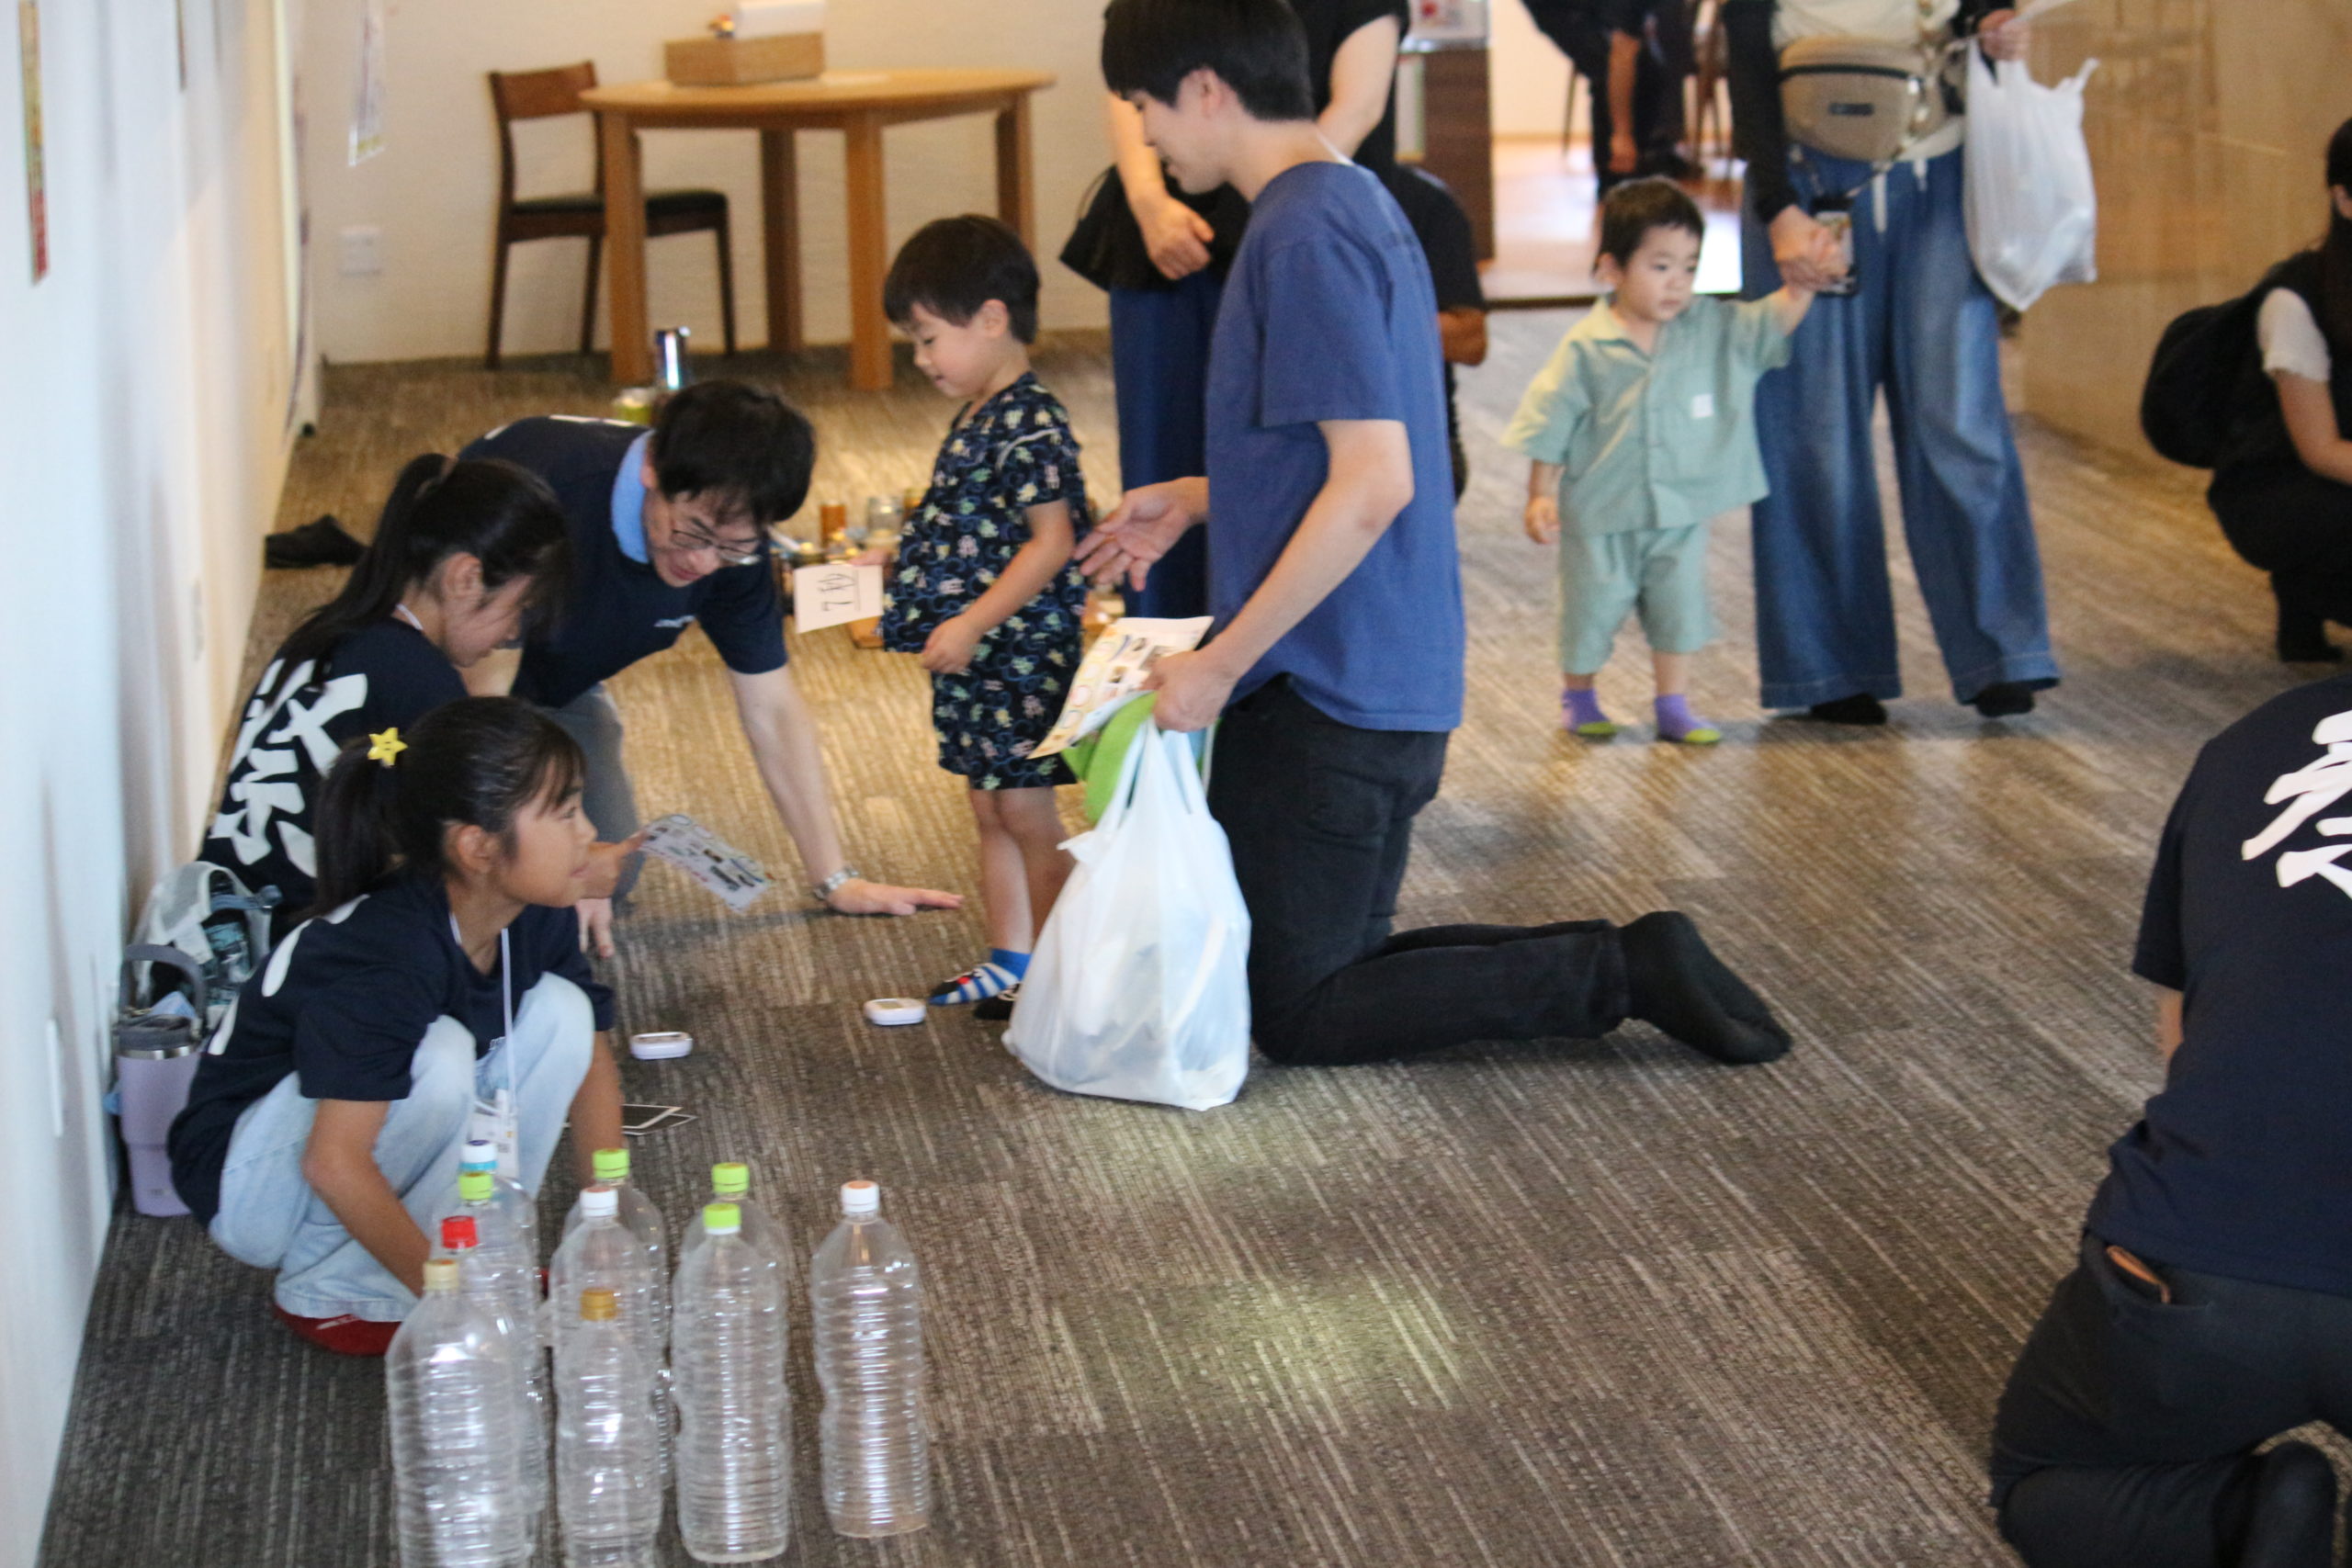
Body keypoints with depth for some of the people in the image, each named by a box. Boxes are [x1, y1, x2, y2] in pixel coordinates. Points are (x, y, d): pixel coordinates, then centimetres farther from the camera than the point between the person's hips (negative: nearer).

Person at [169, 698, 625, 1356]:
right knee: (439, 1058, -34)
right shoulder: (383, 952, -33)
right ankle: (330, 1291, -15)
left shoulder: (538, 919, -10)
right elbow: (335, 1163, -38)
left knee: (561, 1009, -11)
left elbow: (592, 1059, 3)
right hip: (248, 1180, -7)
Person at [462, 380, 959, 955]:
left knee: (610, 873, -5)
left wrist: (837, 881, -11)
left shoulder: (730, 539, -20)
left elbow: (773, 710, -10)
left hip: (555, 686, 5)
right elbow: (484, 692, -38)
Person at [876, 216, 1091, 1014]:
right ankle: (1010, 958, 25)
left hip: (1018, 652, -10)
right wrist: (904, 570, 16)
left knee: (1026, 814, -2)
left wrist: (971, 624, -24)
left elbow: (1050, 543, -22)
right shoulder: (975, 416, 11)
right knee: (990, 813, 15)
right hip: (971, 658, 10)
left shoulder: (1030, 425, -18)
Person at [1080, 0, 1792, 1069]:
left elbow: (1372, 484, -25)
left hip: (1329, 696, -10)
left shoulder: (1303, 237, -19)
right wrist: (1194, 499, 19)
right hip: (1387, 687, 10)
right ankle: (1616, 965, 7)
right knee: (1339, 965, 17)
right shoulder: (1358, 203, 12)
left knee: (1299, 1018, 0)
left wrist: (1221, 664, -21)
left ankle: (1612, 975, -3)